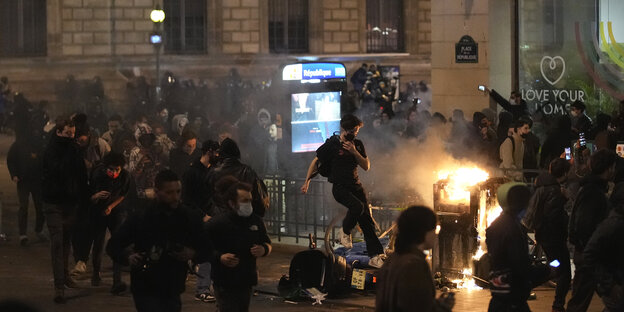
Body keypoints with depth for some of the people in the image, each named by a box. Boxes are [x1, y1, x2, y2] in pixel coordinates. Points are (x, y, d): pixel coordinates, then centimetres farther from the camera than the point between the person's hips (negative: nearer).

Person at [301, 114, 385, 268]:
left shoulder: (358, 144, 9)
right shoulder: (332, 144, -4)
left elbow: (366, 166, 6)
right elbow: (316, 162, 4)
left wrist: (354, 152, -9)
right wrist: (307, 181, -1)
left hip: (356, 185, 5)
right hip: (339, 186, -5)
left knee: (367, 220, -2)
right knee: (358, 206, -32)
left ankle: (375, 256, 2)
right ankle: (345, 232, -4)